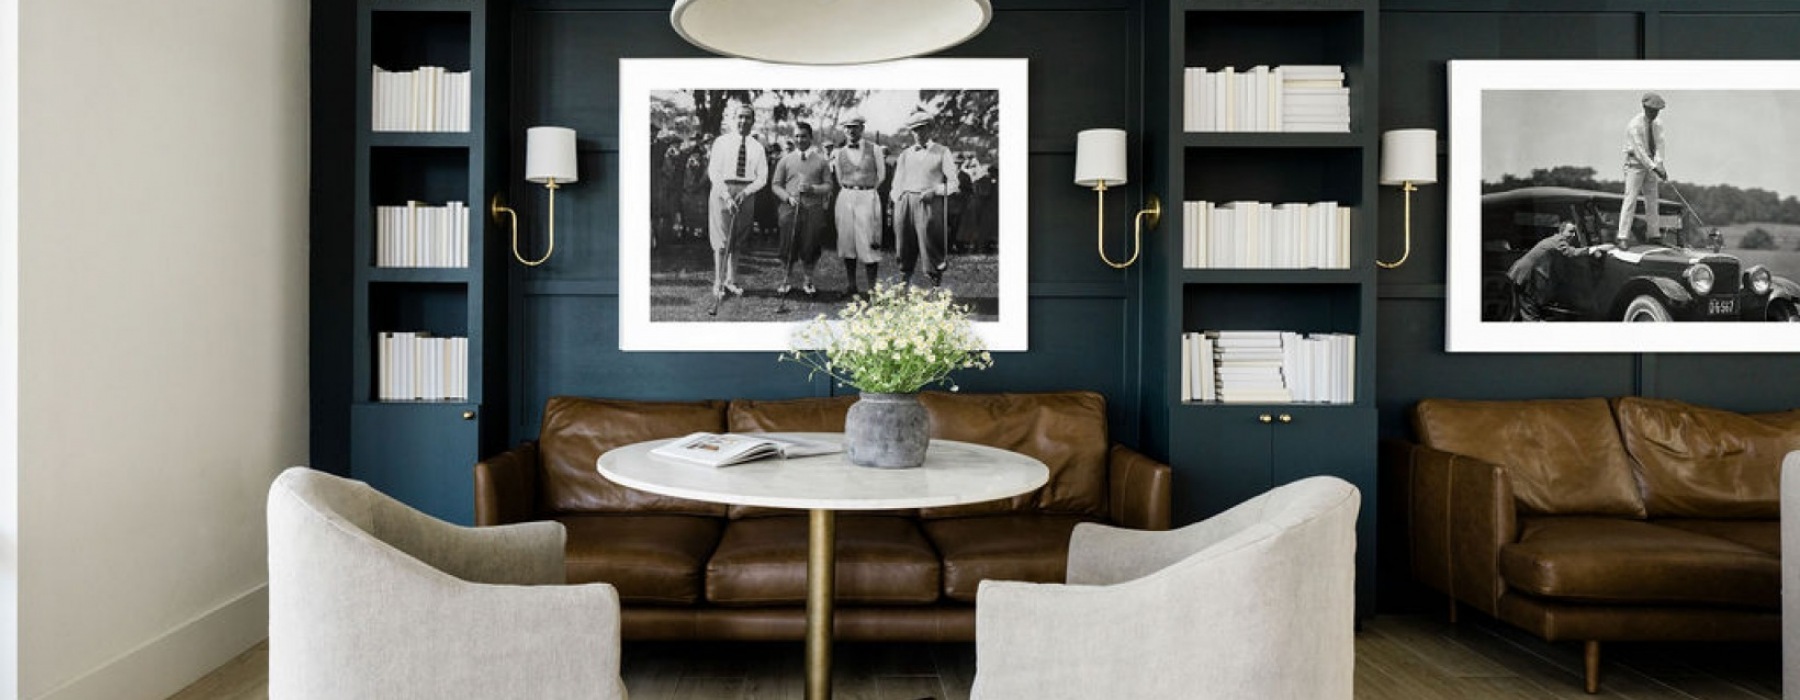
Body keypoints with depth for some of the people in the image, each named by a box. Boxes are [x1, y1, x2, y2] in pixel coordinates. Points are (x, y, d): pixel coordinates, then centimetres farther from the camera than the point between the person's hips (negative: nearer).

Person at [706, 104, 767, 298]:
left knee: (736, 242, 10)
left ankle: (731, 281, 18)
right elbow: (714, 172, -6)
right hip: (722, 190, -3)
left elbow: (762, 178, 3)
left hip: (747, 194, 3)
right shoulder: (721, 142, 0)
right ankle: (718, 283, 1)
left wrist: (744, 192, -13)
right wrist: (727, 196, -17)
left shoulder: (757, 147, 7)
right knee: (722, 240, -5)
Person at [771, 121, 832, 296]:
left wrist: (813, 188, -12)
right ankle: (786, 280, 15)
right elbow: (775, 184, 8)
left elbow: (828, 186, 6)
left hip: (814, 209, 0)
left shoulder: (821, 160, 7)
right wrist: (788, 197, -9)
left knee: (811, 247, 2)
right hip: (790, 209, 0)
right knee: (788, 247, 1)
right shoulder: (786, 160, 8)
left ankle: (807, 281, 18)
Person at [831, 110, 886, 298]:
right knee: (847, 243, 5)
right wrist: (850, 190, 11)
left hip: (868, 197, -3)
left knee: (868, 243, -5)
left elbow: (881, 175, 9)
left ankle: (873, 288, -1)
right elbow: (840, 179, 16)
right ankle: (850, 286, 13)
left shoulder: (874, 149, 2)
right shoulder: (839, 152, 8)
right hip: (845, 197, 3)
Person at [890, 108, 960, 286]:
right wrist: (896, 211, 6)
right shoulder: (905, 154, 16)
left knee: (931, 249, -6)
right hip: (905, 203, 3)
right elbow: (897, 185, 17)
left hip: (929, 204, -3)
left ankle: (936, 287, 0)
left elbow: (953, 183, 4)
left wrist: (934, 191, -12)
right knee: (905, 252, 5)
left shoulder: (942, 152, 7)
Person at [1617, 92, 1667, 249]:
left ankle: (1652, 235, 16)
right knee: (1630, 199, -13)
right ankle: (1623, 237, -15)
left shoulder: (1657, 125, 6)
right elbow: (1639, 150, -21)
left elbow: (1659, 146, -3)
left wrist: (1659, 165, -20)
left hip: (1650, 166, 7)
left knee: (1652, 200, 8)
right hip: (1635, 165, -7)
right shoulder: (1634, 125, -15)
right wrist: (1655, 168, -25)